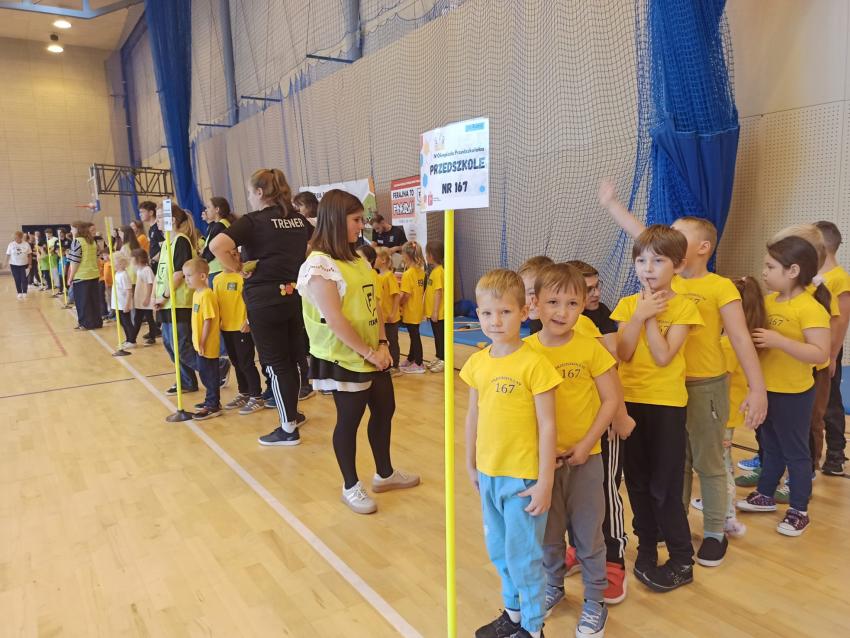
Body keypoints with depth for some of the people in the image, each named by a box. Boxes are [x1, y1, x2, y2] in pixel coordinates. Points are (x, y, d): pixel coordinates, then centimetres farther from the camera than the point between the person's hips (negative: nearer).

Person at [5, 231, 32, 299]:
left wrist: (30, 263, -3)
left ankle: (24, 293, 8)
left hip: (24, 264, -1)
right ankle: (19, 293, 15)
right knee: (17, 279, 5)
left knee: (24, 279, -4)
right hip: (14, 265, 1)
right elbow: (8, 255, 0)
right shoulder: (11, 244, -3)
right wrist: (5, 263, -5)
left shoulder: (26, 244, -4)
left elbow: (29, 255, 1)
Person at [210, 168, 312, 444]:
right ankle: (292, 414, 33)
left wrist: (238, 268, -9)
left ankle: (288, 428, 10)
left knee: (276, 364, 3)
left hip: (265, 299, -6)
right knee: (291, 358, 18)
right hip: (295, 294, 6)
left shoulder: (252, 221, -9)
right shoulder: (299, 219, 8)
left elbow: (216, 245, -23)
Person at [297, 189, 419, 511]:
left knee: (384, 410, 17)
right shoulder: (319, 265, -16)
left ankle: (385, 473, 37)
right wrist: (368, 353, -16)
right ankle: (351, 487, 24)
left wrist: (382, 344, -1)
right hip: (344, 360, -8)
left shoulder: (358, 260, 10)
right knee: (349, 419, 5)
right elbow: (335, 320, -21)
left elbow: (374, 303, 10)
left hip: (374, 356, 8)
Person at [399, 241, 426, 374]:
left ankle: (418, 364, 10)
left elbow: (406, 294, -22)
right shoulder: (420, 271, 4)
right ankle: (411, 359, 32)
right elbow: (420, 289, 8)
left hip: (410, 311, -8)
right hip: (418, 309, 8)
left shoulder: (408, 274, -19)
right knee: (414, 335, 18)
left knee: (414, 336, 1)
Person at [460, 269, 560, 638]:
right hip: (489, 474, 6)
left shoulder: (534, 363, -16)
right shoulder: (477, 363, 0)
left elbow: (547, 425, -14)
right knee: (498, 552, 21)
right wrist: (471, 464, 14)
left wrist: (545, 481, -13)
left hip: (523, 477, -6)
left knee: (523, 556, 7)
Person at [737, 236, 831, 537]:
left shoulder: (810, 308, -21)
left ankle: (799, 511, 22)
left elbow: (821, 354, -26)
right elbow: (754, 331, 16)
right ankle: (765, 495, 37)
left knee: (795, 451, 7)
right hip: (767, 388, 7)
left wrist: (779, 341, -32)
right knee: (770, 446, 22)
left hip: (794, 393, -7)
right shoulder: (768, 300, 2)